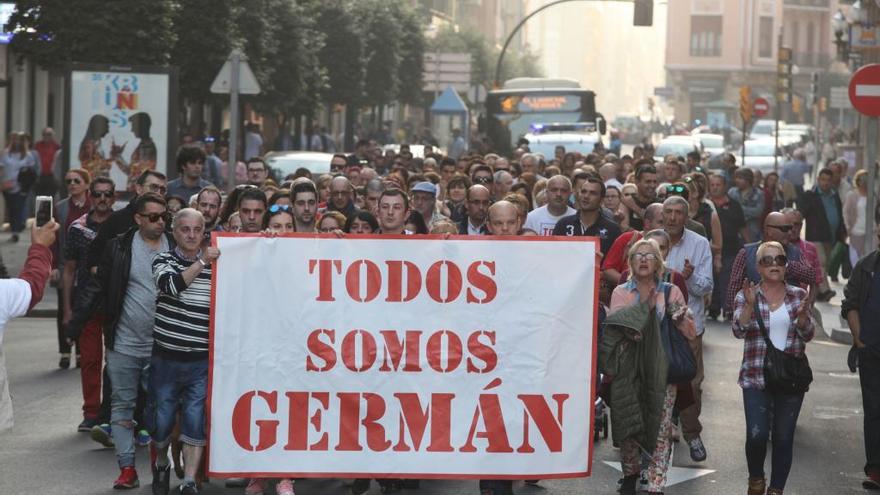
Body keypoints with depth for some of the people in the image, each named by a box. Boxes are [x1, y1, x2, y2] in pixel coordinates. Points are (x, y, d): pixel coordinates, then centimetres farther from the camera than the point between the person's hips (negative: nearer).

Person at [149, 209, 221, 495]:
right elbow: (171, 286, -21)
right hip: (166, 358, 0)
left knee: (195, 423, -7)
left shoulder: (215, 266, 6)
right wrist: (202, 262, -21)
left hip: (200, 361, 1)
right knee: (162, 420, 8)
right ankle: (161, 465, 35)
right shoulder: (164, 261, 0)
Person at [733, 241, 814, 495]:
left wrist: (802, 313, -18)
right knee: (756, 435, -12)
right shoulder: (746, 296, 2)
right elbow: (739, 331, -11)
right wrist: (750, 305, -26)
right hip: (756, 378, -2)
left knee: (783, 438, 2)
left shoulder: (799, 295, 6)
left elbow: (807, 335, 1)